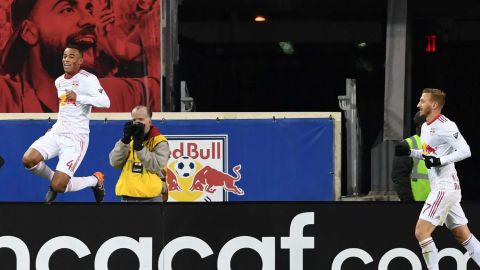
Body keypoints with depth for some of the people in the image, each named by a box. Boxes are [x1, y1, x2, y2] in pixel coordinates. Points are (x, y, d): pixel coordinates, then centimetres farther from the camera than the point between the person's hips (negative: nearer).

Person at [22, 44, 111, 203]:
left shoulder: (87, 79, -11)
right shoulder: (59, 81, 14)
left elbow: (105, 102, -26)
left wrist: (78, 97, -33)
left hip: (76, 137, -7)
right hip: (57, 132, 7)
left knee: (59, 186, -16)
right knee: (28, 159, -17)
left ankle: (96, 180, 13)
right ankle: (53, 179, 14)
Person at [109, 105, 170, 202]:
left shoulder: (159, 142, -2)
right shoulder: (127, 139, 12)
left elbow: (157, 166, -16)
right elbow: (114, 162, -2)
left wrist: (139, 146, -20)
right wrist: (125, 140, -12)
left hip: (152, 198, -4)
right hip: (128, 197, 4)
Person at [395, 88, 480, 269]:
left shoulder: (445, 126, -15)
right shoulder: (425, 127, 15)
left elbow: (465, 151, -20)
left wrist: (440, 161, -27)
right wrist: (409, 152, 14)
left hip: (445, 186, -10)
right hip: (440, 187, 10)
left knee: (421, 232, -12)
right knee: (463, 235, 10)